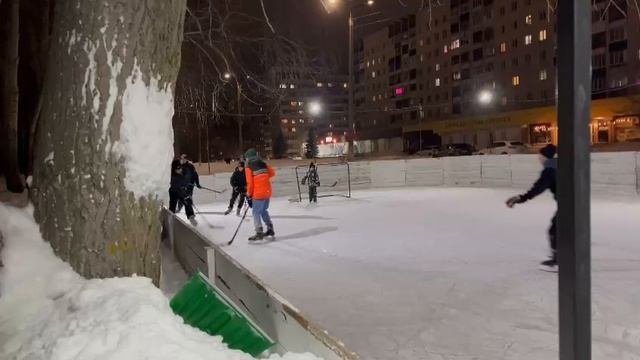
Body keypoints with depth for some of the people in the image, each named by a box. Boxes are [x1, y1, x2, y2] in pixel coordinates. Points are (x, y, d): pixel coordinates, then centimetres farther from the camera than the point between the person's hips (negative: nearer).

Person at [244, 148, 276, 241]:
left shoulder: (248, 168, -7)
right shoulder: (263, 164, 10)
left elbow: (250, 183, -9)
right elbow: (272, 173, 10)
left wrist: (248, 195, 1)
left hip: (258, 193, -7)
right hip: (268, 191, 7)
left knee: (256, 212, 1)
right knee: (264, 210, 21)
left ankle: (259, 233, -5)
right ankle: (270, 229, 24)